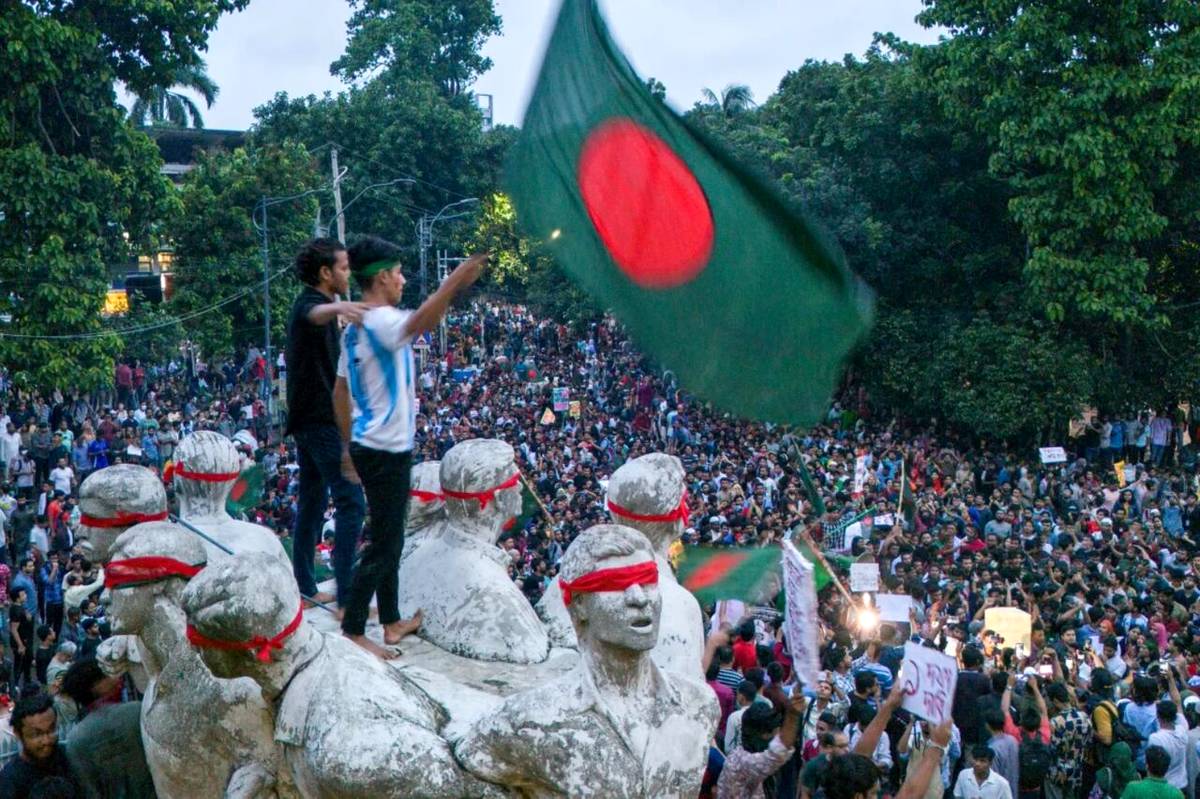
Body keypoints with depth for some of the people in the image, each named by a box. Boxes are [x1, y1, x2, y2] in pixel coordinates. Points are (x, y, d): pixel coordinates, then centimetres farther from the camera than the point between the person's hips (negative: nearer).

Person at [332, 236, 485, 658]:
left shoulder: (354, 327, 11)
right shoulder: (382, 321, -19)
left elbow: (340, 392, 16)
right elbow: (420, 322, -43)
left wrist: (350, 444, 22)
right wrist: (454, 283, -53)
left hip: (368, 446, 10)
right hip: (387, 451, -10)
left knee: (390, 538, 19)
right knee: (384, 546, -3)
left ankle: (392, 621, 29)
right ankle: (352, 631, 2)